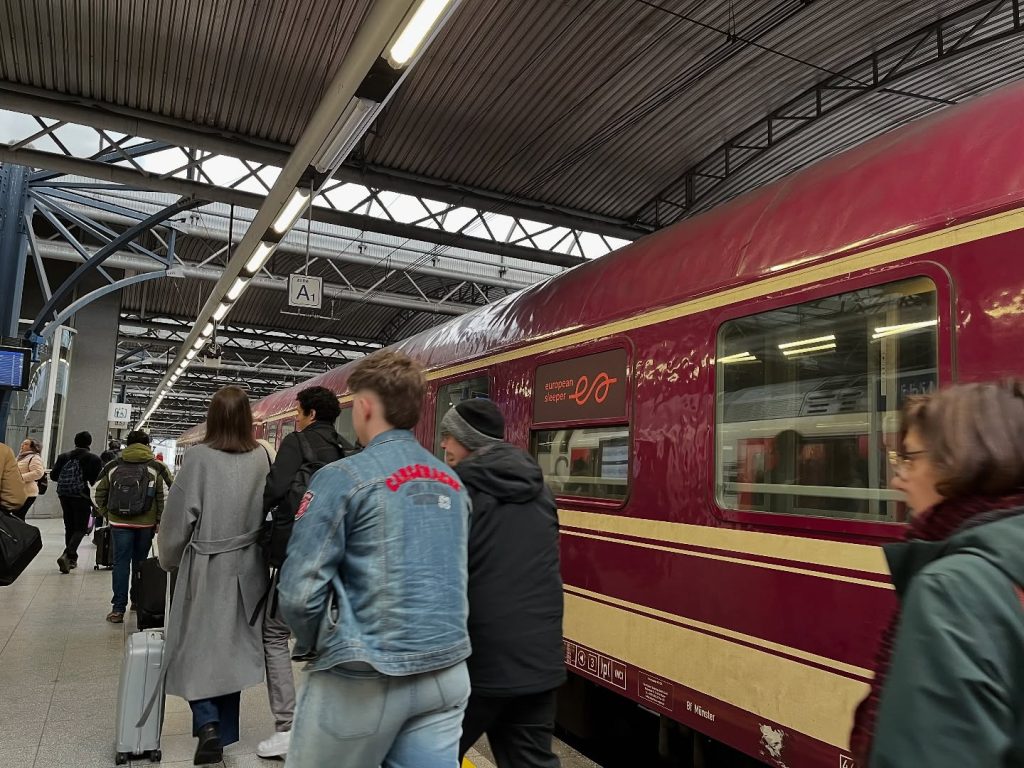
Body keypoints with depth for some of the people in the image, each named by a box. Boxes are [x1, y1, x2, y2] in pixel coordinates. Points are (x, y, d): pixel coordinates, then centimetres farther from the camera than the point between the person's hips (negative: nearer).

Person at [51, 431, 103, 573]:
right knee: (81, 528, 0)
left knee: (69, 527, 16)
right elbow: (98, 480, -13)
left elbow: (53, 475, 5)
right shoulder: (94, 459, -7)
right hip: (82, 497, -5)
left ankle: (71, 559, 22)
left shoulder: (63, 457, 6)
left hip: (64, 495, 5)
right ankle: (67, 555, -21)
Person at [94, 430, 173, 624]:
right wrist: (159, 521, 1)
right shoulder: (156, 468, -2)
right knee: (140, 562, 15)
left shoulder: (113, 466, 5)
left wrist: (107, 515, 19)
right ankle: (138, 600, 28)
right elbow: (165, 496, -7)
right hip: (145, 524, 0)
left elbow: (100, 494, 8)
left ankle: (118, 608, 0)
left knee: (121, 563, 3)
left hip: (119, 523, 1)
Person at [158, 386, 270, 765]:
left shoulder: (199, 456, -14)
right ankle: (225, 731, 27)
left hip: (205, 566, -3)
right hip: (244, 567, 3)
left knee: (200, 643, 14)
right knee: (231, 646, 16)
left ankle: (208, 723, -1)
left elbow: (179, 515, -7)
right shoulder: (261, 458, -7)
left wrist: (169, 559, 10)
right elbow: (269, 513, 0)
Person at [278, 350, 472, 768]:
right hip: (446, 673, 5)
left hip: (365, 680, -5)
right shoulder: (453, 483, 8)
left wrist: (315, 647, 4)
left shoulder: (344, 478, -12)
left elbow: (299, 591, -14)